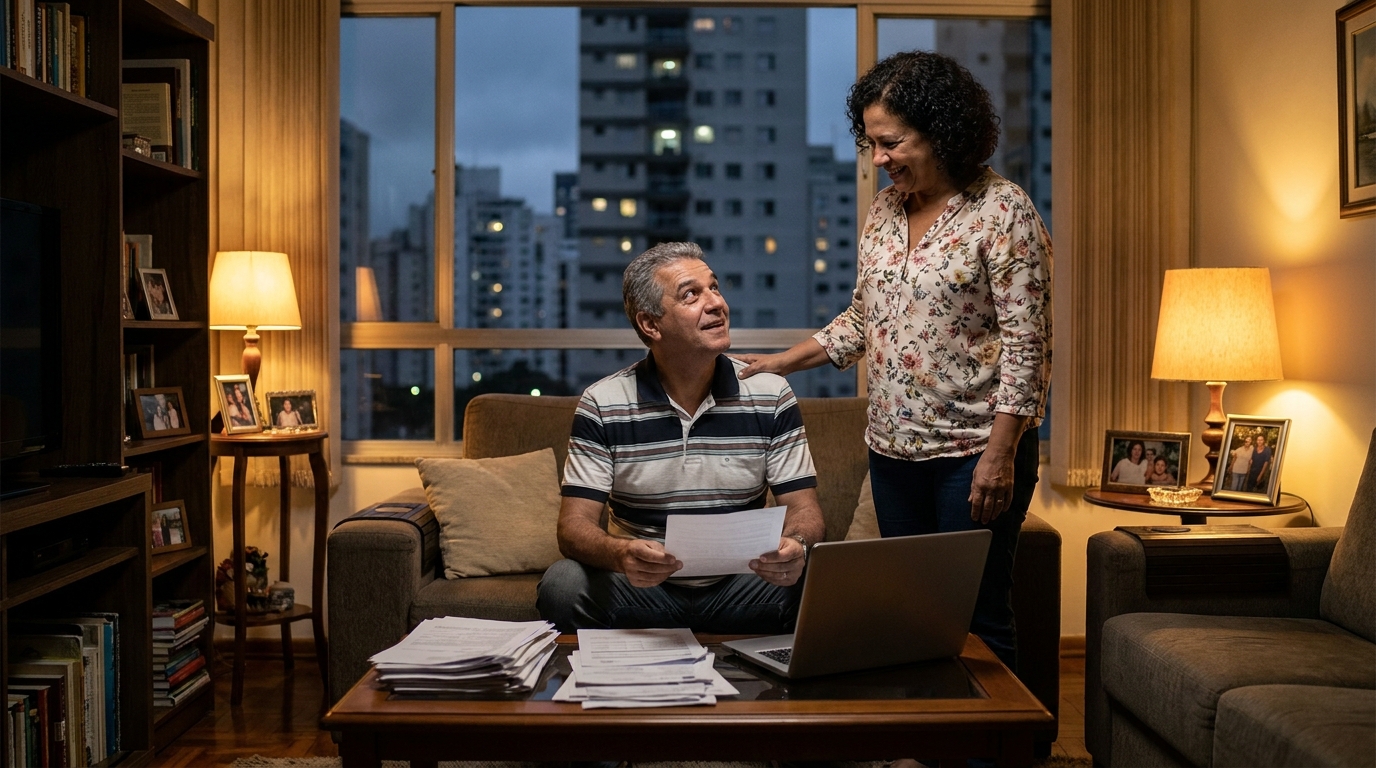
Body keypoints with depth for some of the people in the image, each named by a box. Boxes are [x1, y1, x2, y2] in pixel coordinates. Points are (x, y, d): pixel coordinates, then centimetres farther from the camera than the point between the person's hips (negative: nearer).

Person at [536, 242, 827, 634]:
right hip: (638, 586, -1)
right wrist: (618, 553, -33)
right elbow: (574, 525, -9)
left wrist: (796, 546, -27)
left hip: (739, 586, 1)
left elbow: (803, 509, -2)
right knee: (563, 584, -30)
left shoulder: (771, 396, 0)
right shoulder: (602, 404, -4)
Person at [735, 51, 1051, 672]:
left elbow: (1025, 340, -14)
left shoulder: (1003, 210, -10)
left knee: (974, 617, 0)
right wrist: (780, 363, 10)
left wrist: (1000, 453, -18)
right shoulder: (883, 209, 10)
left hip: (973, 450, -6)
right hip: (893, 448, 6)